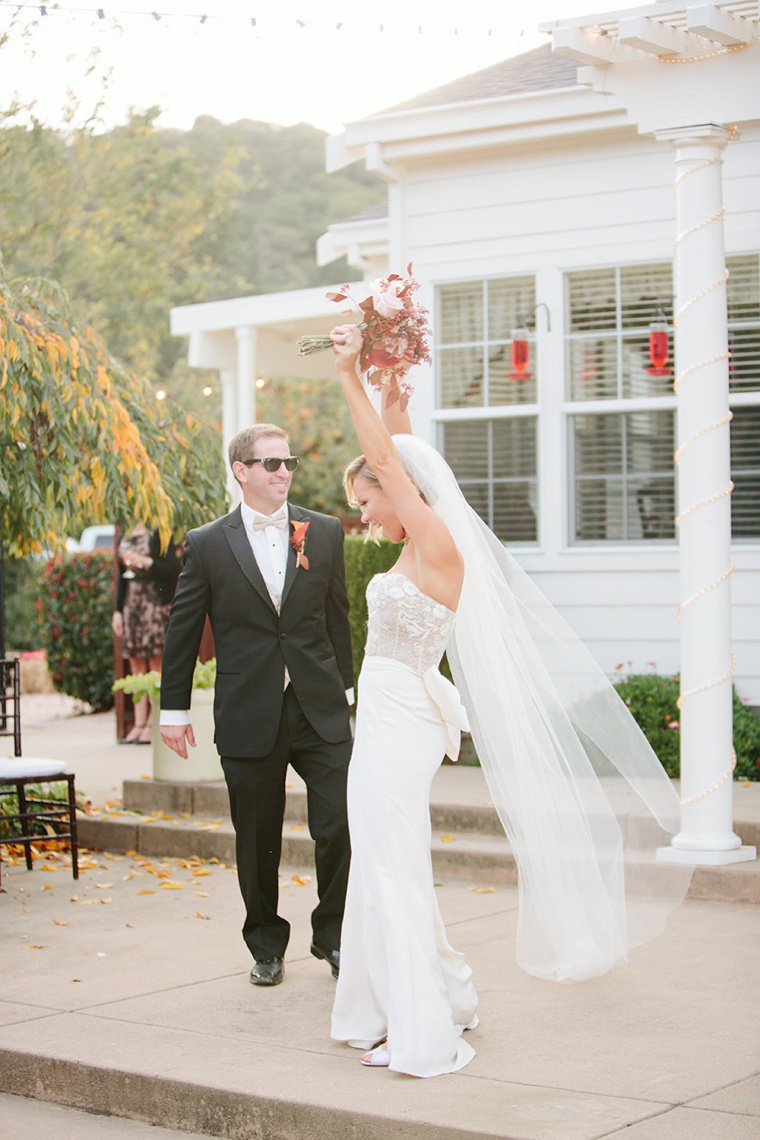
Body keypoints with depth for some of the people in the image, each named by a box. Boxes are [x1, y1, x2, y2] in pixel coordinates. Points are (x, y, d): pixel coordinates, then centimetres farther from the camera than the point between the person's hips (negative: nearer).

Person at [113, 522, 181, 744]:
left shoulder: (158, 535, -6)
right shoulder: (125, 539, 14)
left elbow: (174, 570, -12)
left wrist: (146, 562, -16)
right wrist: (117, 611, 16)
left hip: (156, 604, -7)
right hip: (132, 605, 7)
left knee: (156, 666, -6)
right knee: (136, 666, 6)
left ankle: (153, 725, -5)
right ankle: (139, 724, 9)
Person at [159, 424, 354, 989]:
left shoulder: (325, 533, 6)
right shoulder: (207, 545, 1)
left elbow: (337, 617, 12)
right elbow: (183, 630, 6)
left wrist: (344, 688, 14)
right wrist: (174, 708, 7)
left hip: (319, 709, 1)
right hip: (249, 718, -1)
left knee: (341, 824, -4)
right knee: (258, 841, 8)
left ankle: (333, 934, 18)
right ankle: (267, 946, 26)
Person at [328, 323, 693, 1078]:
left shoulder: (439, 546, -15)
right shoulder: (419, 545, 10)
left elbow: (383, 456, -19)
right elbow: (396, 454, 20)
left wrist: (350, 377, -17)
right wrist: (390, 384, 19)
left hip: (400, 723, -10)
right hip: (385, 721, 10)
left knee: (392, 873, -4)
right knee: (386, 871, 18)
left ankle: (422, 1035, 1)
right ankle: (441, 996, 29)